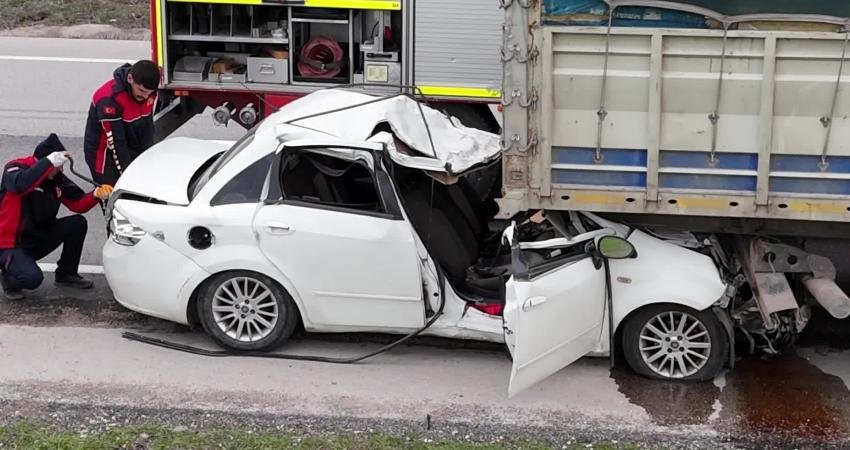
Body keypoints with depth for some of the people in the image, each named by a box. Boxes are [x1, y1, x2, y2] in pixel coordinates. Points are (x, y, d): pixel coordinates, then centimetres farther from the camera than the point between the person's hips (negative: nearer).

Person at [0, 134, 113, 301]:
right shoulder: (14, 168, -17)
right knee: (33, 278, -31)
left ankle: (66, 274, 8)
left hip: (39, 238, 6)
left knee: (78, 223, -11)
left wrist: (96, 195, -20)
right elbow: (20, 186, -41)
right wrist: (49, 162, -41)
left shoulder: (56, 178, -1)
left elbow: (78, 204, 0)